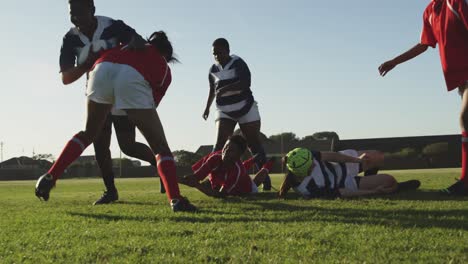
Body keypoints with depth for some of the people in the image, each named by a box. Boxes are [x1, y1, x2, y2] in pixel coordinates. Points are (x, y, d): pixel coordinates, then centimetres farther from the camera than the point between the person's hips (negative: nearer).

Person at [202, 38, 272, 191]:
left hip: (246, 109, -3)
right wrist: (207, 107, 26)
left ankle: (265, 177, 12)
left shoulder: (238, 63, -12)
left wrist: (225, 89, -34)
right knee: (219, 143, -12)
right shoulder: (213, 70, 3)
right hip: (224, 111, 3)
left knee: (254, 144, 4)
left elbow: (245, 83, -27)